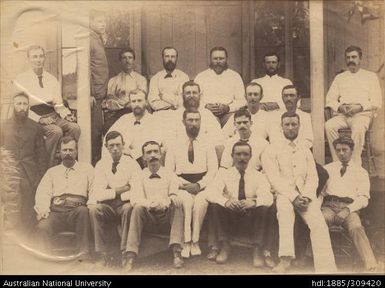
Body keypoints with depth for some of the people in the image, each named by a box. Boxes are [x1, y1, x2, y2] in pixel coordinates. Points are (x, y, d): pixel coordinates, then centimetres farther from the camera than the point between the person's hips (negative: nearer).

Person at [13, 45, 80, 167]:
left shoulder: (52, 79, 18)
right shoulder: (21, 80, 4)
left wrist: (67, 115, -6)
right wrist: (40, 119, -17)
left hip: (53, 116, 5)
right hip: (34, 118, -4)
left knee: (75, 127, -23)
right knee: (56, 131, -32)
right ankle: (48, 166, -19)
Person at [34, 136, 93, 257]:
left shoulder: (87, 169, 21)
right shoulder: (52, 171, 26)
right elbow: (42, 194, 12)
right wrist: (43, 210, -9)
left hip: (77, 210, -1)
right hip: (55, 210, 1)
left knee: (83, 211, -37)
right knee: (42, 227, -31)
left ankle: (83, 254, -34)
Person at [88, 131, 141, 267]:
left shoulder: (132, 164, 1)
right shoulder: (101, 165, 5)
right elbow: (98, 194, -7)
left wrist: (112, 192, -13)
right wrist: (123, 189, -12)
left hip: (124, 204, -2)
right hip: (107, 206, 2)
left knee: (129, 208, -34)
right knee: (93, 208, -28)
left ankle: (126, 253, -22)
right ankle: (110, 254, -21)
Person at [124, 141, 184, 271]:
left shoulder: (170, 175, 10)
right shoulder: (139, 177, 8)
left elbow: (175, 195, -4)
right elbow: (135, 200, -8)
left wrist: (173, 198, -30)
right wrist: (151, 204, -29)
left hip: (167, 216, 0)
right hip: (148, 218, 0)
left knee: (177, 204, -29)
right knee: (138, 209, -31)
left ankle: (177, 253, -36)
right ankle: (130, 258, -33)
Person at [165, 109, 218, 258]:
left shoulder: (207, 143, 9)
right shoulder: (175, 144, 10)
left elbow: (213, 169, 2)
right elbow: (168, 171, 6)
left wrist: (199, 185, -13)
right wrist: (184, 184, -10)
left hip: (203, 185, 0)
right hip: (182, 185, 0)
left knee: (201, 201, -32)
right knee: (186, 200, -32)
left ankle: (195, 241, -18)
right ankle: (186, 242, -26)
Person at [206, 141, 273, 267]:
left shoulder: (258, 176, 3)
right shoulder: (224, 173, 4)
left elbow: (267, 196, -16)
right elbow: (211, 191, -14)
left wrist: (254, 202, -40)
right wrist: (226, 201, -37)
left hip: (251, 216, -1)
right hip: (229, 216, 1)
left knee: (262, 208, -29)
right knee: (216, 206, -26)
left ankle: (257, 249, -20)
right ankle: (224, 246, -15)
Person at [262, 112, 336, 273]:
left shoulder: (306, 151, 21)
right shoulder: (271, 151, 9)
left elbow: (313, 177, 11)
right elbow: (274, 179, -3)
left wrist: (306, 197, -10)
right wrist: (293, 196, -17)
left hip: (305, 195, 3)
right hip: (283, 194, -3)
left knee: (318, 223, -26)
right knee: (285, 207, -38)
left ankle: (326, 269, -34)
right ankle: (286, 259, -44)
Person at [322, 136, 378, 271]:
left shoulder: (361, 172, 19)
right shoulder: (328, 168, 25)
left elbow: (363, 198, 6)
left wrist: (347, 210, -12)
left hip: (350, 207, -1)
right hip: (329, 206, 1)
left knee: (356, 228, -35)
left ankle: (371, 267, -46)